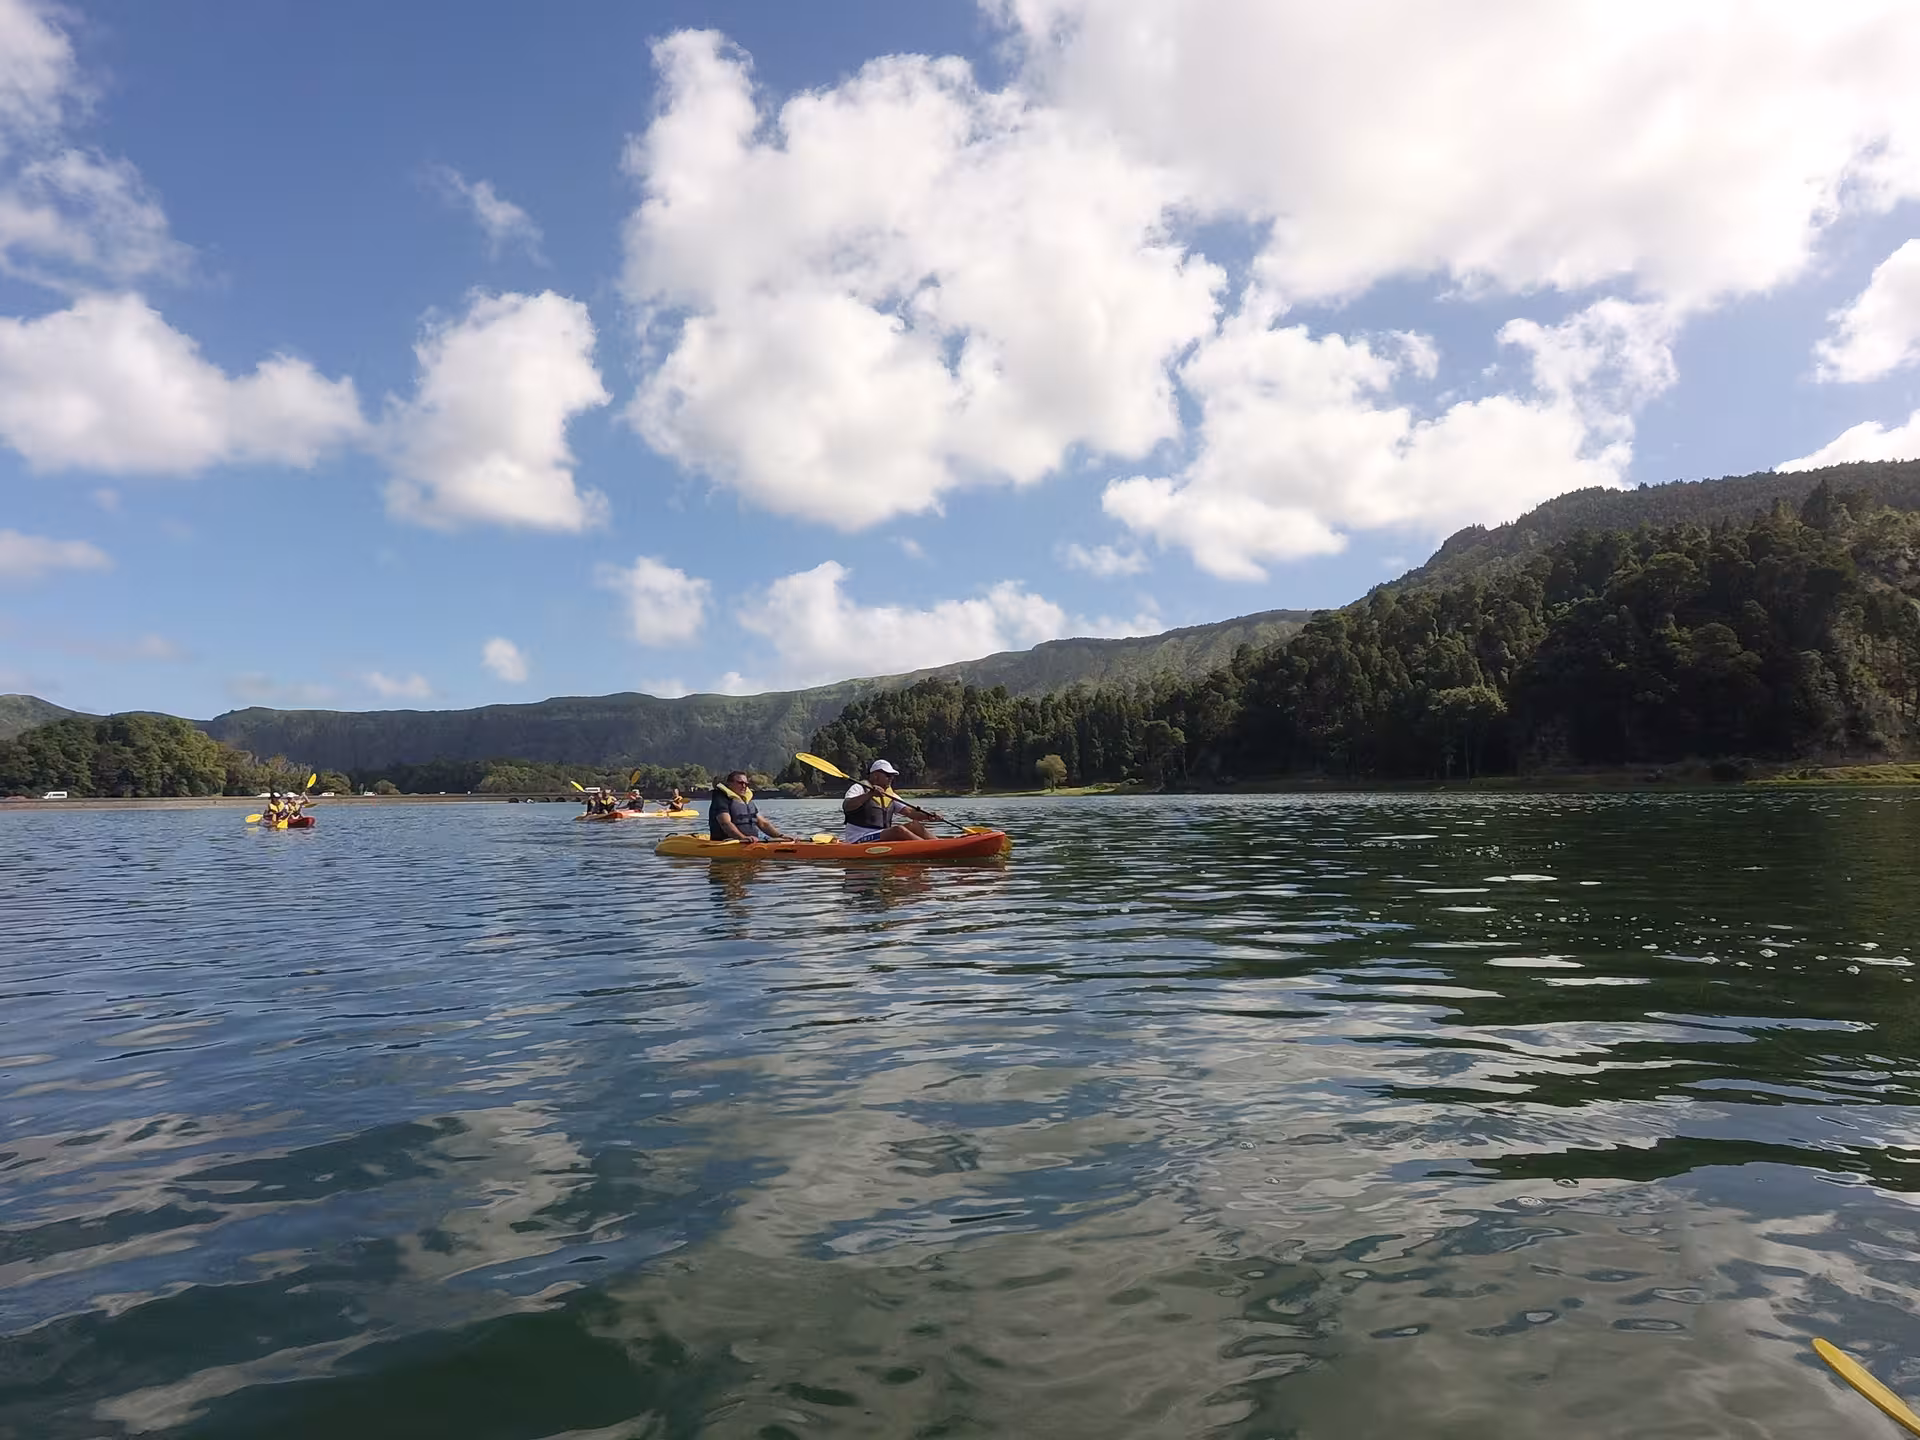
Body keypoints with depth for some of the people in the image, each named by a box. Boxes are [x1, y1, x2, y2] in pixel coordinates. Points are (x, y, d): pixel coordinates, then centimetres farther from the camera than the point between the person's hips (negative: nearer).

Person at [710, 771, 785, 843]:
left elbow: (763, 823, 23)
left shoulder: (749, 802, 23)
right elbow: (725, 824, -20)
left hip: (752, 843, 8)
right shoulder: (722, 801, -4)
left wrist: (779, 836, 6)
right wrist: (743, 837, -35)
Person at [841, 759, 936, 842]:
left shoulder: (889, 794, 18)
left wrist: (927, 816, -12)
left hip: (884, 838, 7)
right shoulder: (859, 788, -3)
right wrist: (870, 794, -34)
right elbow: (846, 806, -23)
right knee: (898, 830, -29)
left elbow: (909, 811, 8)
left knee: (914, 825, -12)